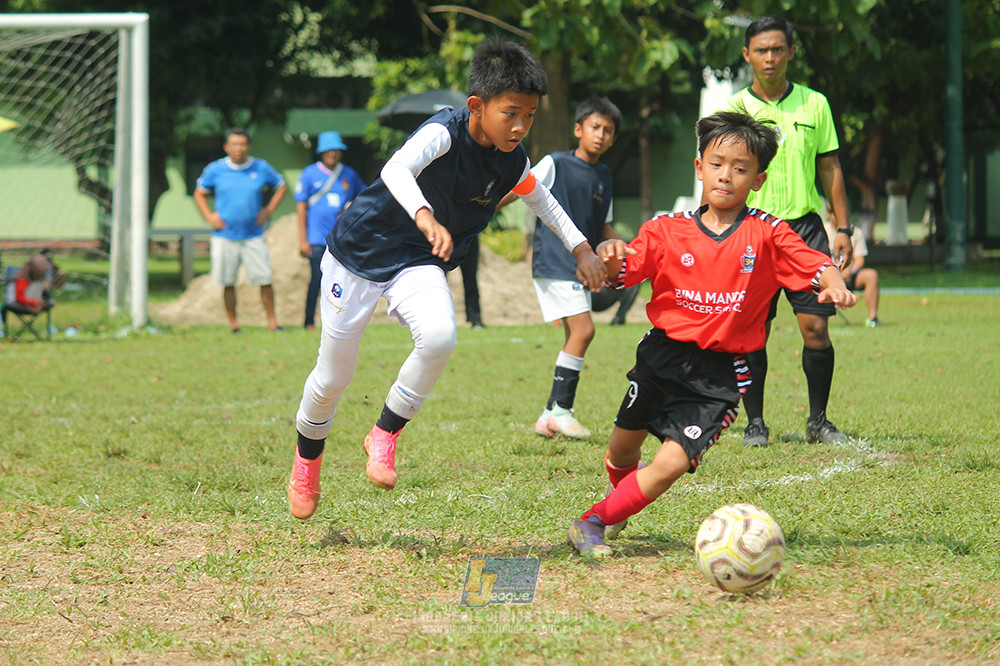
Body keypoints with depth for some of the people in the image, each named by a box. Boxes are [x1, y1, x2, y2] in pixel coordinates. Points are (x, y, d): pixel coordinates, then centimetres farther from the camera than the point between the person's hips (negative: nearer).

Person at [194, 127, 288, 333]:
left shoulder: (261, 168, 2)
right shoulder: (215, 170, 0)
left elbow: (281, 186, 17)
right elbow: (199, 194, 14)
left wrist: (268, 210, 6)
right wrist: (210, 217, 0)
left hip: (254, 236, 0)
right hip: (225, 237, 0)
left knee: (265, 279, -4)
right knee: (228, 282, 0)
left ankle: (272, 321, 7)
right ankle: (233, 324, 11)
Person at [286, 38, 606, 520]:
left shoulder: (512, 162, -7)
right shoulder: (444, 132, -27)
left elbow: (542, 200, 16)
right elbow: (396, 169, -47)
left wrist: (581, 248, 11)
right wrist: (425, 216, -64)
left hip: (418, 265, 4)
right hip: (360, 251, -4)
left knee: (440, 337, -29)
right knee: (332, 376, 4)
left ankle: (385, 435, -8)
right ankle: (307, 456, 36)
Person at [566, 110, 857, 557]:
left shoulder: (767, 235, -3)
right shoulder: (667, 231, 1)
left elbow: (815, 266, -10)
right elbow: (617, 272, -3)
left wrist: (834, 285, -32)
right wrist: (609, 256, -26)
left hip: (719, 375, -2)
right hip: (662, 356, 2)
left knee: (672, 463, -17)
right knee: (622, 452, 15)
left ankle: (593, 522, -1)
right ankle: (619, 505, 49)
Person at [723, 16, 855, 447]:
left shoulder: (814, 104, 8)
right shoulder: (733, 110, 3)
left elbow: (830, 168, 12)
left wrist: (843, 228, 7)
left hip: (804, 224, 1)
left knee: (816, 327, -6)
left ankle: (818, 421, 7)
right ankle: (755, 422, 10)